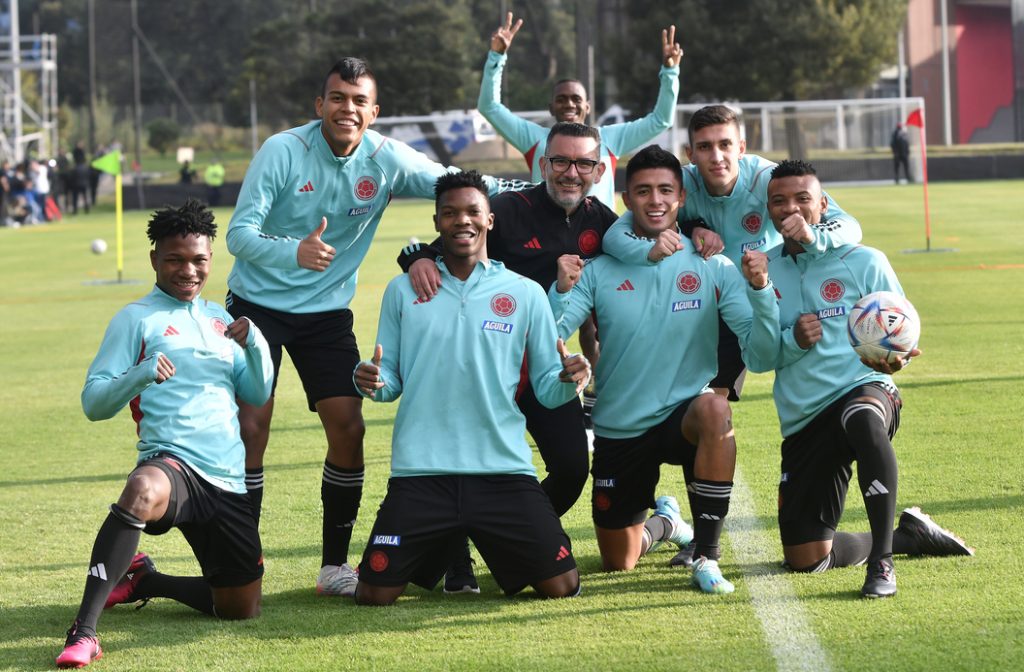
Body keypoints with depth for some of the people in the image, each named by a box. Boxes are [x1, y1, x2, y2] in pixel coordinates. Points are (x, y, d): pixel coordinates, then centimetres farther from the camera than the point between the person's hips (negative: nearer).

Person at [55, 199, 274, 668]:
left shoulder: (219, 320, 20)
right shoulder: (137, 319, 3)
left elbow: (258, 395, 20)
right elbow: (93, 402, -3)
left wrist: (256, 345, 0)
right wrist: (139, 375, -23)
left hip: (228, 483, 6)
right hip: (172, 463, -6)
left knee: (241, 609, 8)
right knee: (143, 492, -43)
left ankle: (140, 580, 32)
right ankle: (83, 631, -42)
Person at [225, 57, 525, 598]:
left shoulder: (387, 160, -8)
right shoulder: (282, 151, -17)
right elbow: (239, 233, -22)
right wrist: (294, 252, -41)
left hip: (327, 311, 3)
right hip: (257, 304, -3)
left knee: (347, 428, -6)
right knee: (251, 426, -12)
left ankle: (335, 564, 8)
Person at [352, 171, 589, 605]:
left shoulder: (525, 294, 7)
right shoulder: (403, 291, 10)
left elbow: (547, 389, 8)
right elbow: (391, 381, 12)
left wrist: (568, 381, -16)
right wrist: (370, 381, -12)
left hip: (504, 468, 0)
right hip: (420, 471, 0)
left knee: (561, 586, -8)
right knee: (375, 594, -9)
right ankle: (440, 549, 26)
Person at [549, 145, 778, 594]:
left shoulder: (712, 270, -4)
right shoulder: (599, 273, -3)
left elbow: (758, 347, -11)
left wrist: (759, 288, -28)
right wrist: (562, 290, -29)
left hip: (684, 414, -2)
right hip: (618, 433, 2)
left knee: (714, 409, -39)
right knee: (617, 564, 8)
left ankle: (706, 556, -27)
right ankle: (663, 523, 46)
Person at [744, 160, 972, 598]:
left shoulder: (864, 262, 3)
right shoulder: (764, 272, 9)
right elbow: (758, 359, 7)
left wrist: (894, 357, -20)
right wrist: (792, 341, -14)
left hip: (863, 389, -4)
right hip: (803, 421, 4)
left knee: (863, 419, -44)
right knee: (805, 559, -2)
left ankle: (881, 561, -33)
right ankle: (909, 535, 25)